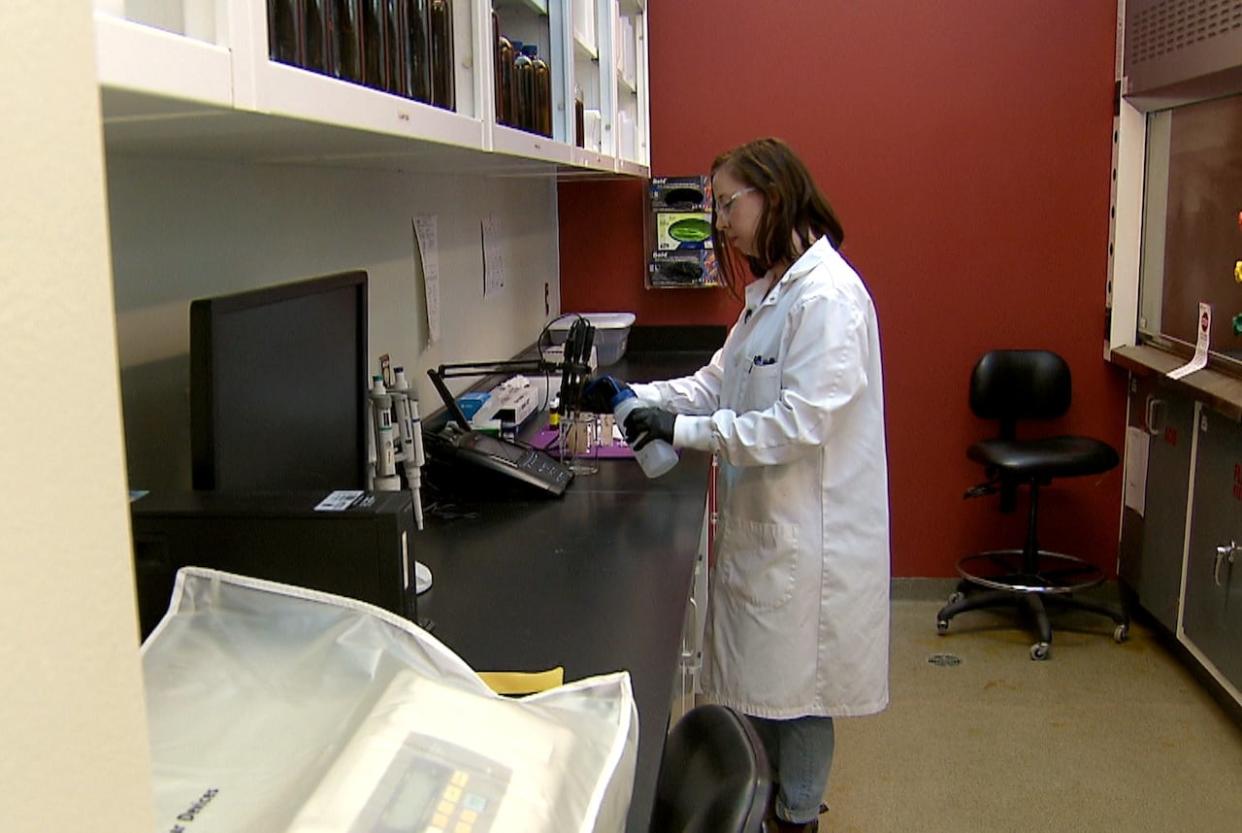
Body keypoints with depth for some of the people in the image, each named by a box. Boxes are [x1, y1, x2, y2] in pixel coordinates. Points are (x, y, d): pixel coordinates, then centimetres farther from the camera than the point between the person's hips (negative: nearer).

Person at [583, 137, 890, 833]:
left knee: (795, 687, 8)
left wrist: (683, 430, -22)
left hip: (806, 530, -9)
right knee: (759, 678, 20)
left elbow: (799, 423, -26)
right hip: (762, 517, 9)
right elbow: (719, 383, 13)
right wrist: (637, 397, 0)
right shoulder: (773, 290, 12)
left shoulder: (826, 294, -21)